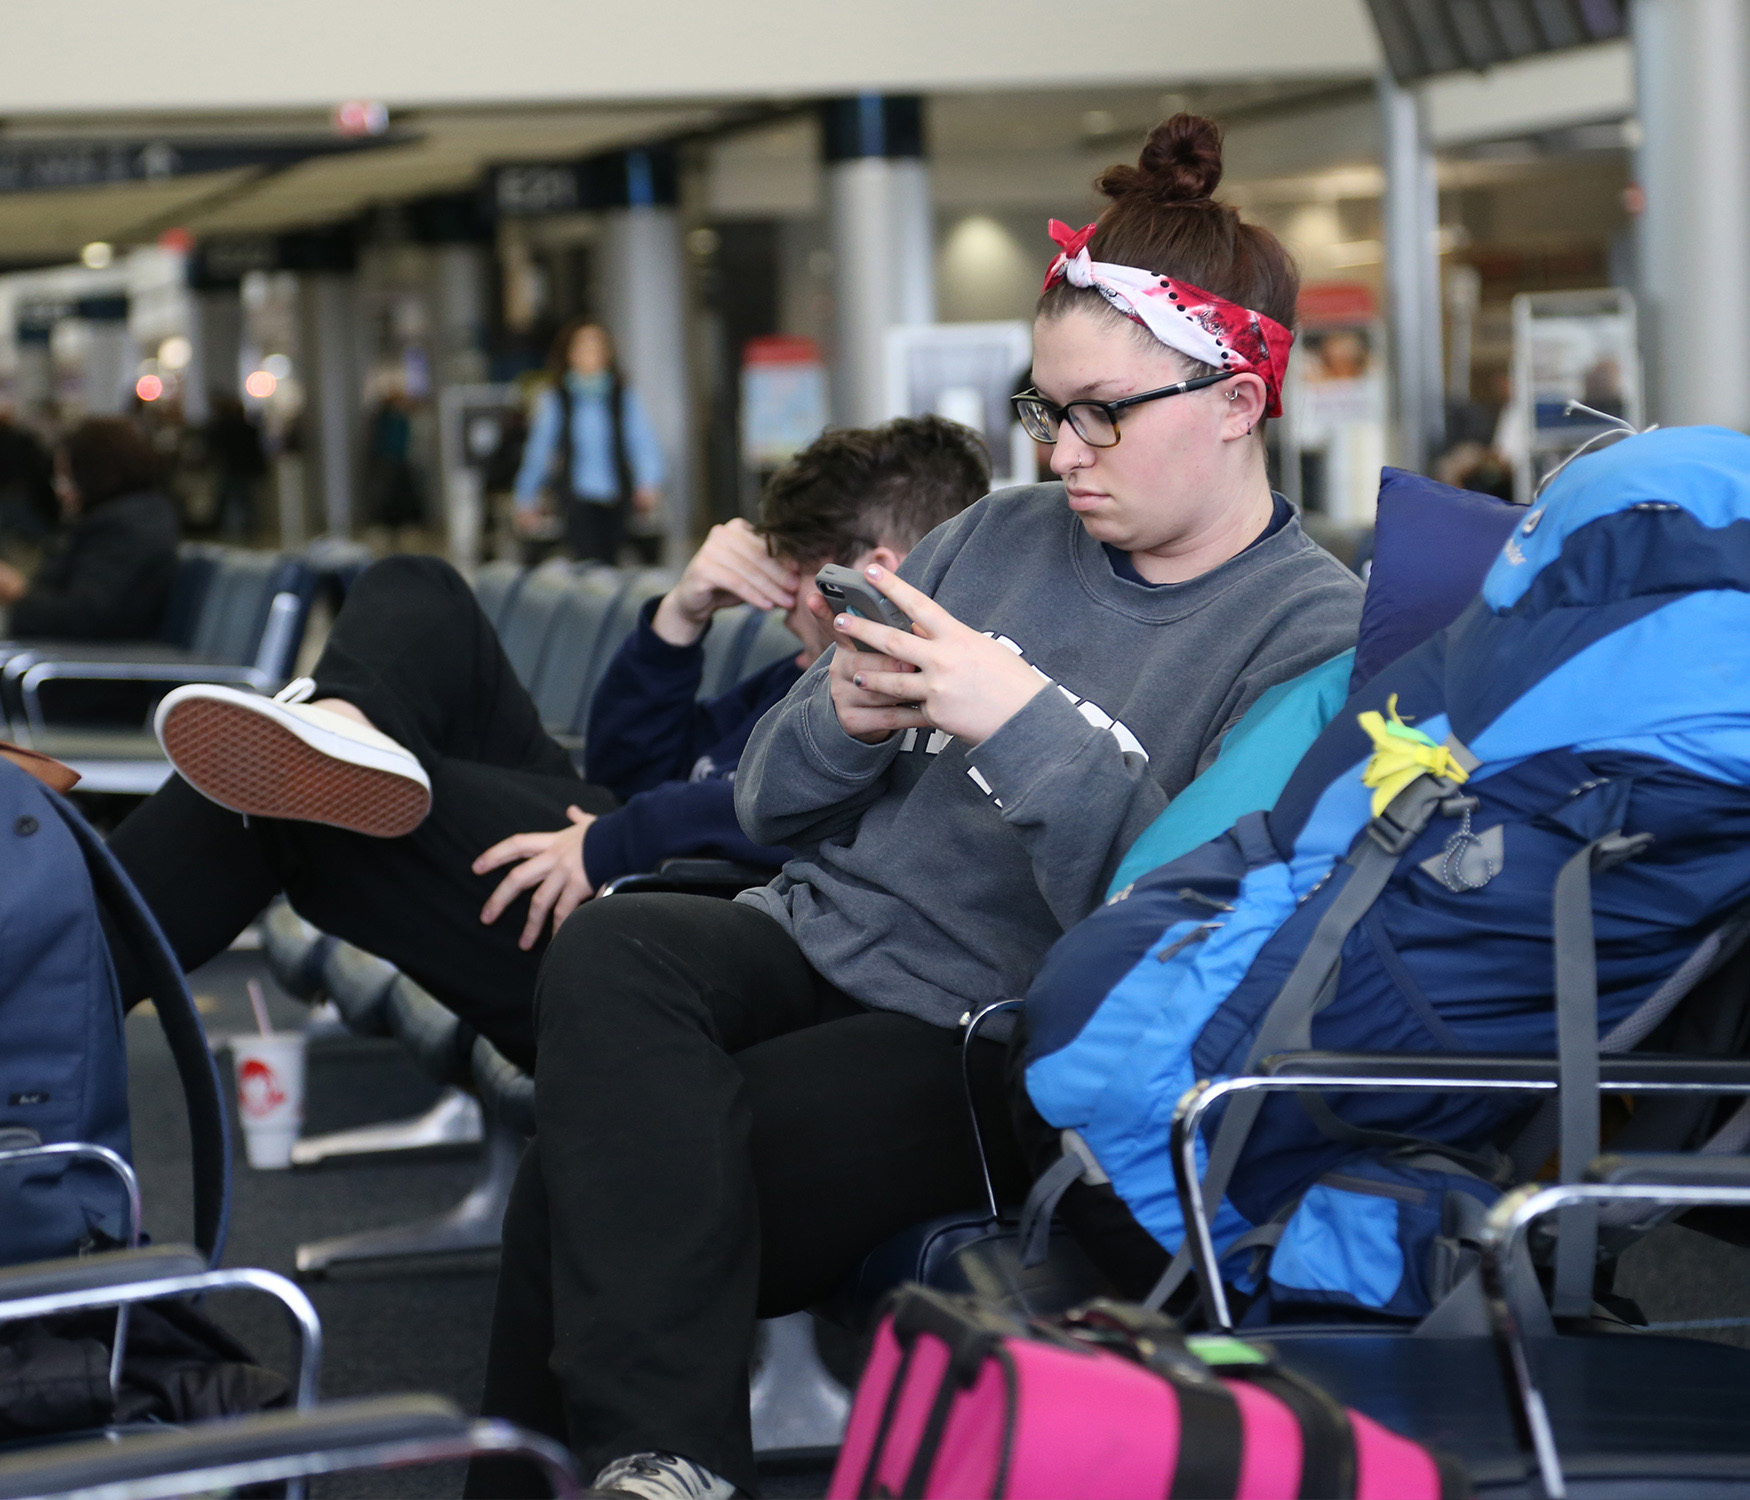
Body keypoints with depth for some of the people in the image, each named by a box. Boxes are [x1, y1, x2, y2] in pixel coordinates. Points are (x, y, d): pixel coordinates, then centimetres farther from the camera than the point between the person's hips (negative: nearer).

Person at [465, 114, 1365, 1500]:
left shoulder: (1315, 635, -5)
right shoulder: (1000, 540, 12)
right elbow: (771, 805, 17)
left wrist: (1029, 727, -21)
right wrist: (844, 719, -6)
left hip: (992, 1041, -6)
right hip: (816, 939, 6)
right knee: (609, 952, -29)